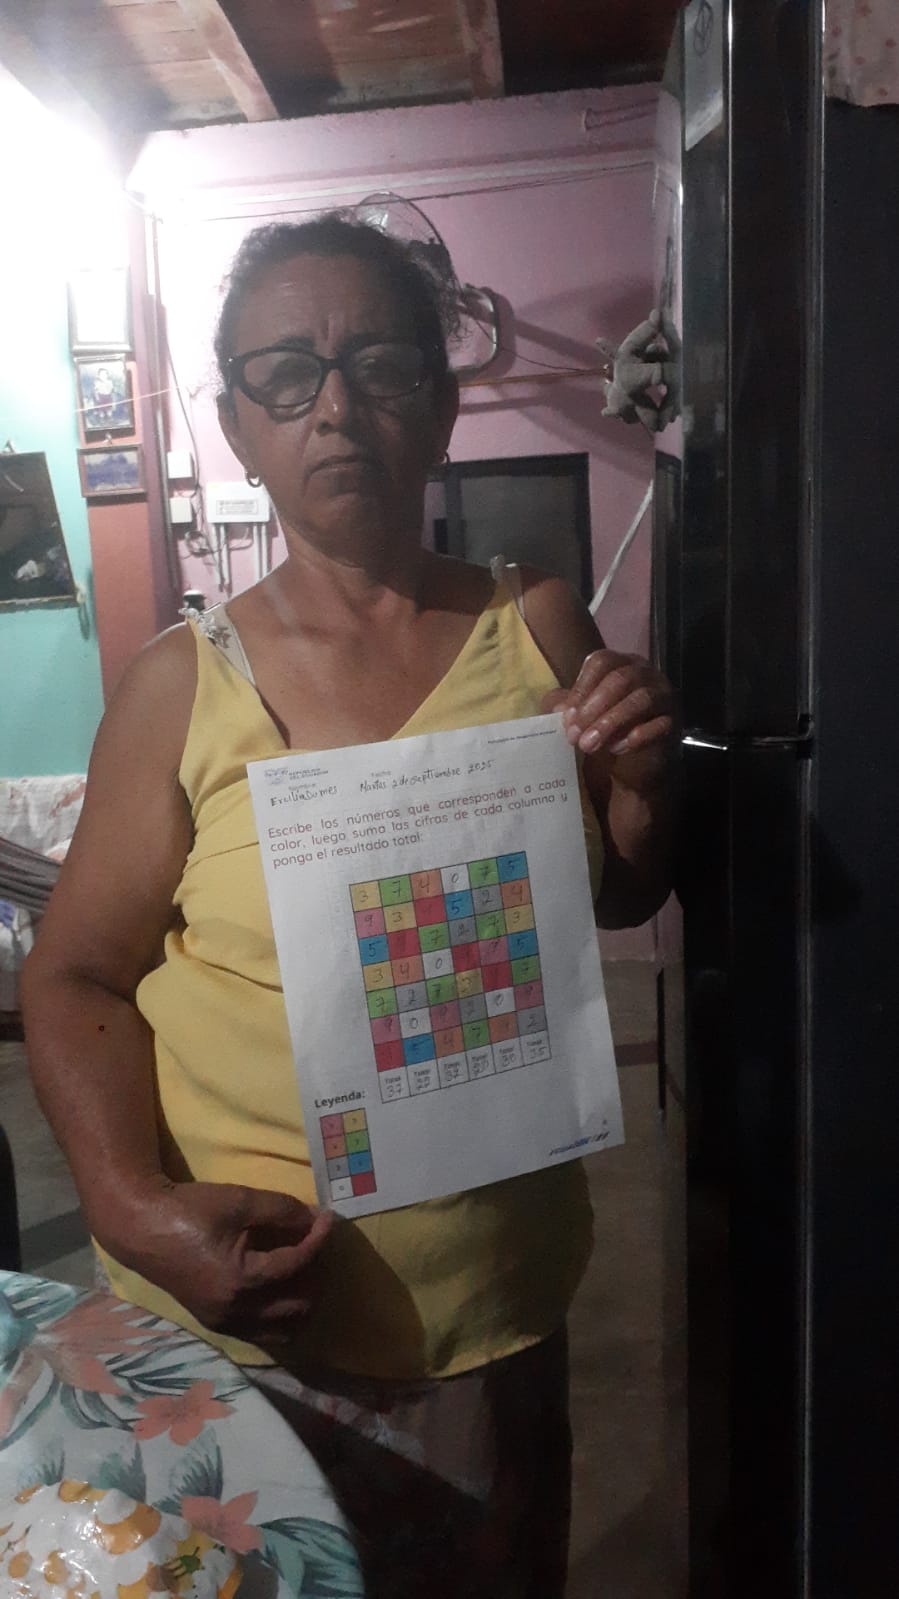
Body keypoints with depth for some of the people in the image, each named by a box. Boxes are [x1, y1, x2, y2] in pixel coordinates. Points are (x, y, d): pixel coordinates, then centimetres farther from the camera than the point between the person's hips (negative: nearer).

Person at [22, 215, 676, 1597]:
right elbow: (76, 975, -5)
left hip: (497, 1309, 2)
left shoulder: (539, 631, -5)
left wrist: (642, 783, -13)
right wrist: (134, 1204, -18)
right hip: (239, 1316, -1)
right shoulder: (187, 682, -11)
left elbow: (619, 900, 7)